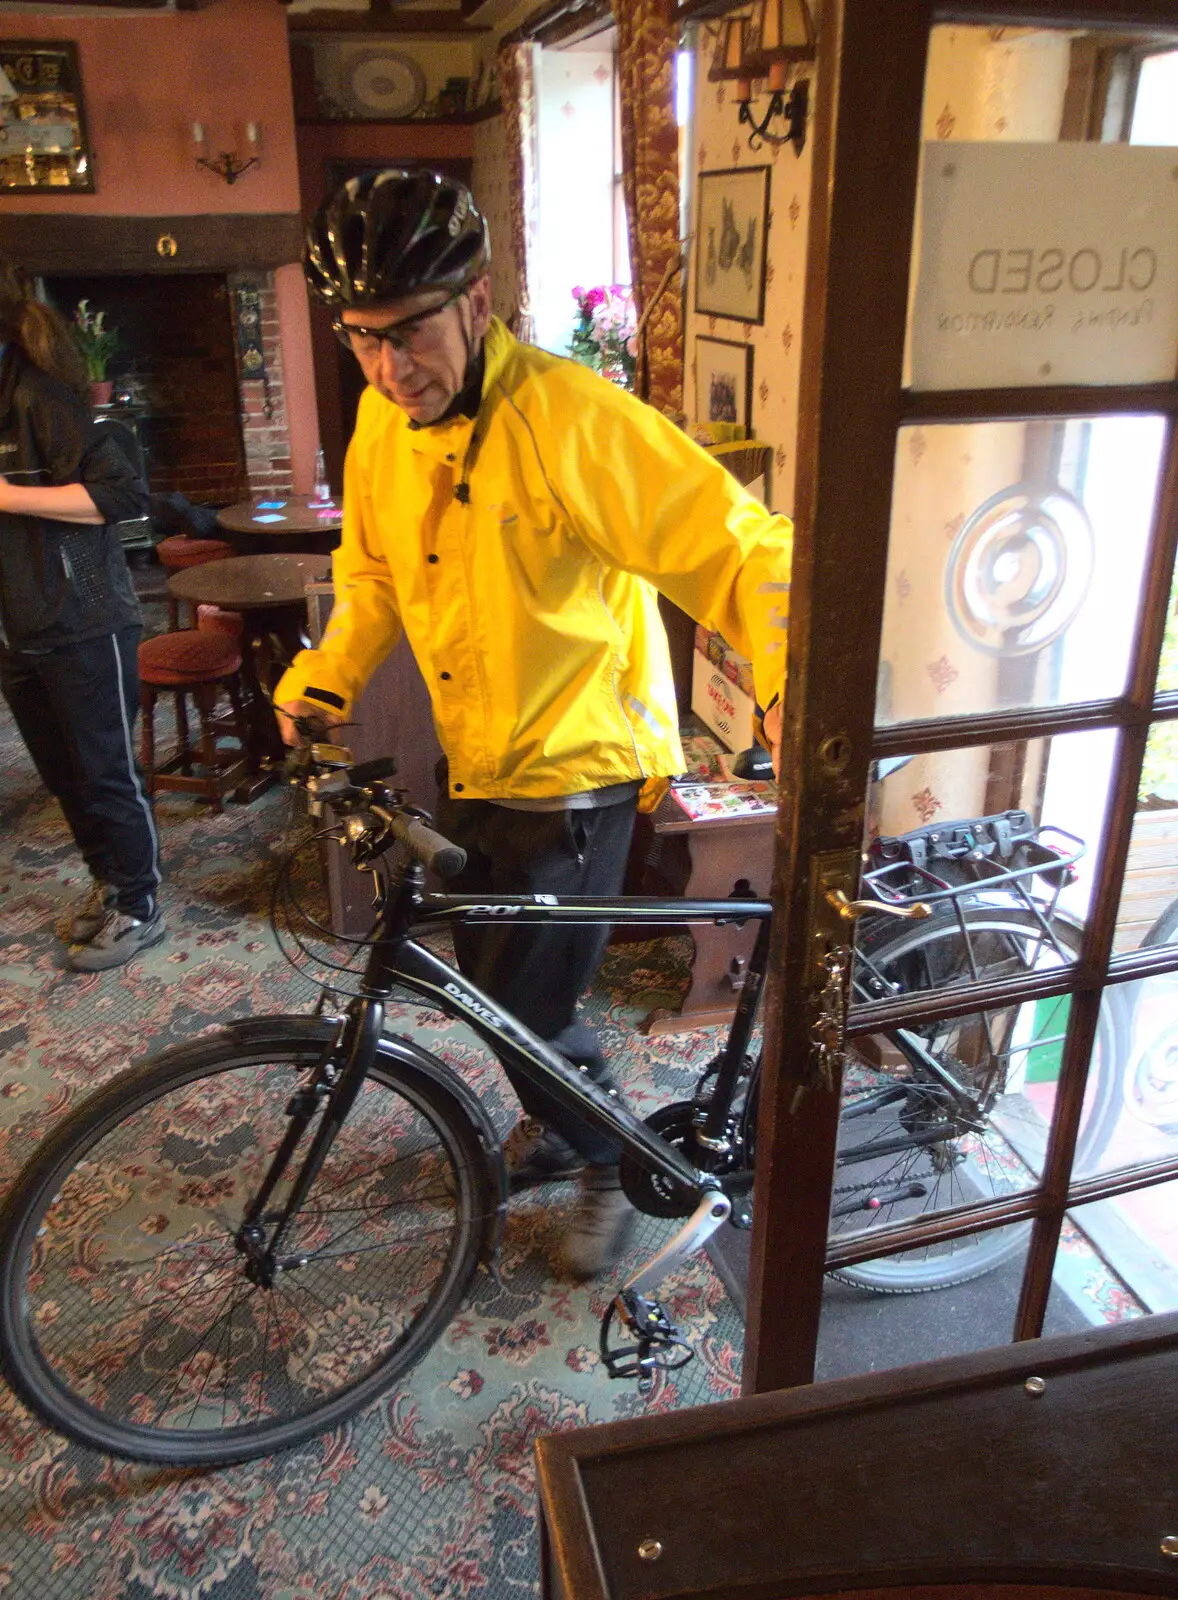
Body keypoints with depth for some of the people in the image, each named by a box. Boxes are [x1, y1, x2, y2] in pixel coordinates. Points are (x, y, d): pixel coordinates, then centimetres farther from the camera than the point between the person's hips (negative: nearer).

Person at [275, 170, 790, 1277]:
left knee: (528, 1009, -2)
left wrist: (795, 689, -40)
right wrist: (320, 683, 1)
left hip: (575, 770, -7)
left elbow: (741, 551, -26)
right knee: (485, 973, 21)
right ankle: (557, 1122, 50)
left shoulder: (569, 418, -25)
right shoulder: (385, 420, -2)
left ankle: (615, 1164, 30)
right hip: (471, 759, 7)